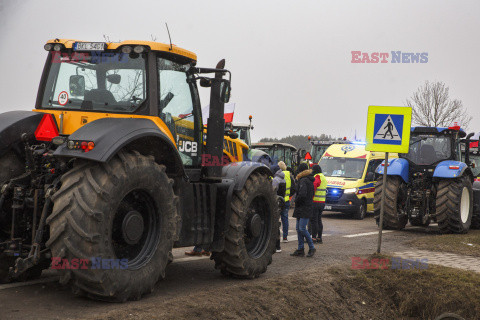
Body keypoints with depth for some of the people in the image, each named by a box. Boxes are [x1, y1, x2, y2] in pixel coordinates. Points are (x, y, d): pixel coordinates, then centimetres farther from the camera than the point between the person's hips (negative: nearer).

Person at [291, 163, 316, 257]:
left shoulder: (303, 181, -15)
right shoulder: (309, 180, 16)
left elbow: (302, 194, -26)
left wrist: (296, 201, -8)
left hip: (305, 208, -10)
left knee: (302, 228, -11)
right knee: (299, 229, 9)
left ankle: (312, 248, -3)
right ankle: (300, 250, 11)